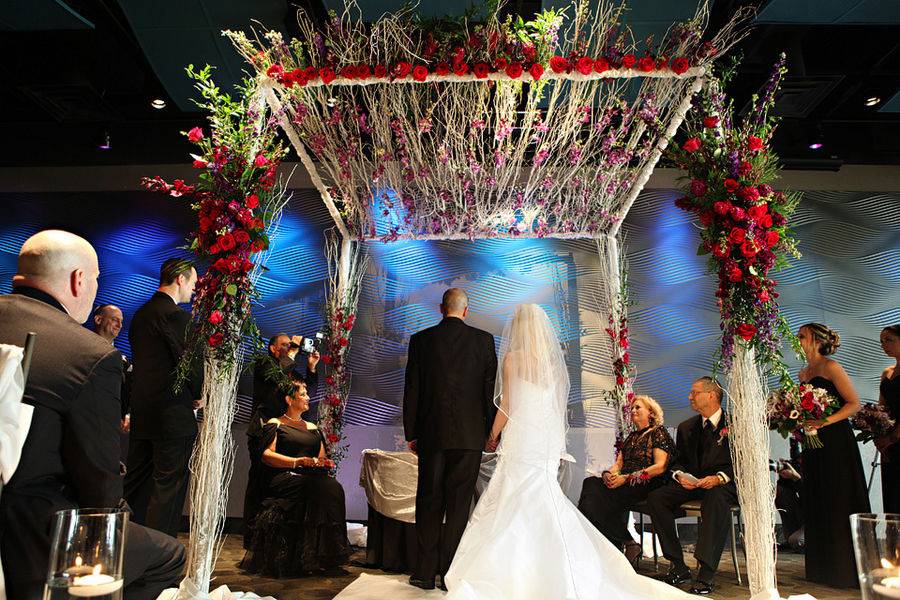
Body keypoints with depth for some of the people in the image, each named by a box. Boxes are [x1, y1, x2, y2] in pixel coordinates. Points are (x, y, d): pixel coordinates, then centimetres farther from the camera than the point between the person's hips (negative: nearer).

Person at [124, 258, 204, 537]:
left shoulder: (141, 313, 13)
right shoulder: (176, 315, -15)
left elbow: (143, 360, 16)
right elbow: (190, 362, -17)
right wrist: (197, 395, 0)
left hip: (141, 412, 9)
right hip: (173, 414, -9)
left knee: (136, 483, 17)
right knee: (169, 485, -1)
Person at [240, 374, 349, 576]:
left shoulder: (313, 428, 28)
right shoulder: (275, 424, 12)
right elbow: (267, 455, -2)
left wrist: (322, 462, 0)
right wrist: (297, 462, -15)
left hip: (312, 478, 5)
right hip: (284, 478, -5)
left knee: (332, 487, -30)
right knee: (319, 488, -34)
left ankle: (322, 555, -25)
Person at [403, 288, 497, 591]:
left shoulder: (421, 339, 1)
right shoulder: (483, 339, -1)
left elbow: (411, 389, 2)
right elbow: (491, 389, -1)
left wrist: (411, 433, 9)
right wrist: (492, 431, 7)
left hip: (431, 434, 1)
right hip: (469, 434, -1)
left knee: (428, 502, 11)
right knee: (458, 503, 7)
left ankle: (425, 572, 16)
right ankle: (450, 573, 13)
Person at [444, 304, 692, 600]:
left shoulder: (513, 357, -5)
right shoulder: (553, 359, 10)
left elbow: (506, 406, -6)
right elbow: (555, 406, 13)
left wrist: (493, 437, 8)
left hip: (521, 442, -6)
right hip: (548, 443, 6)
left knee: (515, 509, 1)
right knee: (543, 509, 11)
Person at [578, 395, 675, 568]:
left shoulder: (658, 432, 3)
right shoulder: (631, 437, 25)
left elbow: (660, 467, -10)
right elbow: (618, 464, 18)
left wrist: (626, 478, -18)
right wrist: (609, 474, -6)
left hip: (647, 486, -7)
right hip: (625, 485, 7)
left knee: (600, 495, -30)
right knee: (591, 483, -23)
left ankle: (627, 544, -18)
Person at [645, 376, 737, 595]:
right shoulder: (686, 427, 15)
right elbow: (678, 461, 16)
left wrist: (719, 477, -23)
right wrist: (680, 475, -7)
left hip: (723, 484, -5)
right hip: (691, 483, 5)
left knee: (716, 498, -40)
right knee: (655, 498, -20)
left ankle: (706, 573, -37)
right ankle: (678, 566, -15)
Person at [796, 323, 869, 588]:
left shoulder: (830, 367, -9)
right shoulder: (803, 373, 14)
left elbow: (854, 403, -13)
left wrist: (824, 422, -22)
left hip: (836, 442, -8)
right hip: (813, 444, 8)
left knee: (839, 503, -1)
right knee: (817, 505, 11)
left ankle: (847, 569, 12)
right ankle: (824, 568, 22)